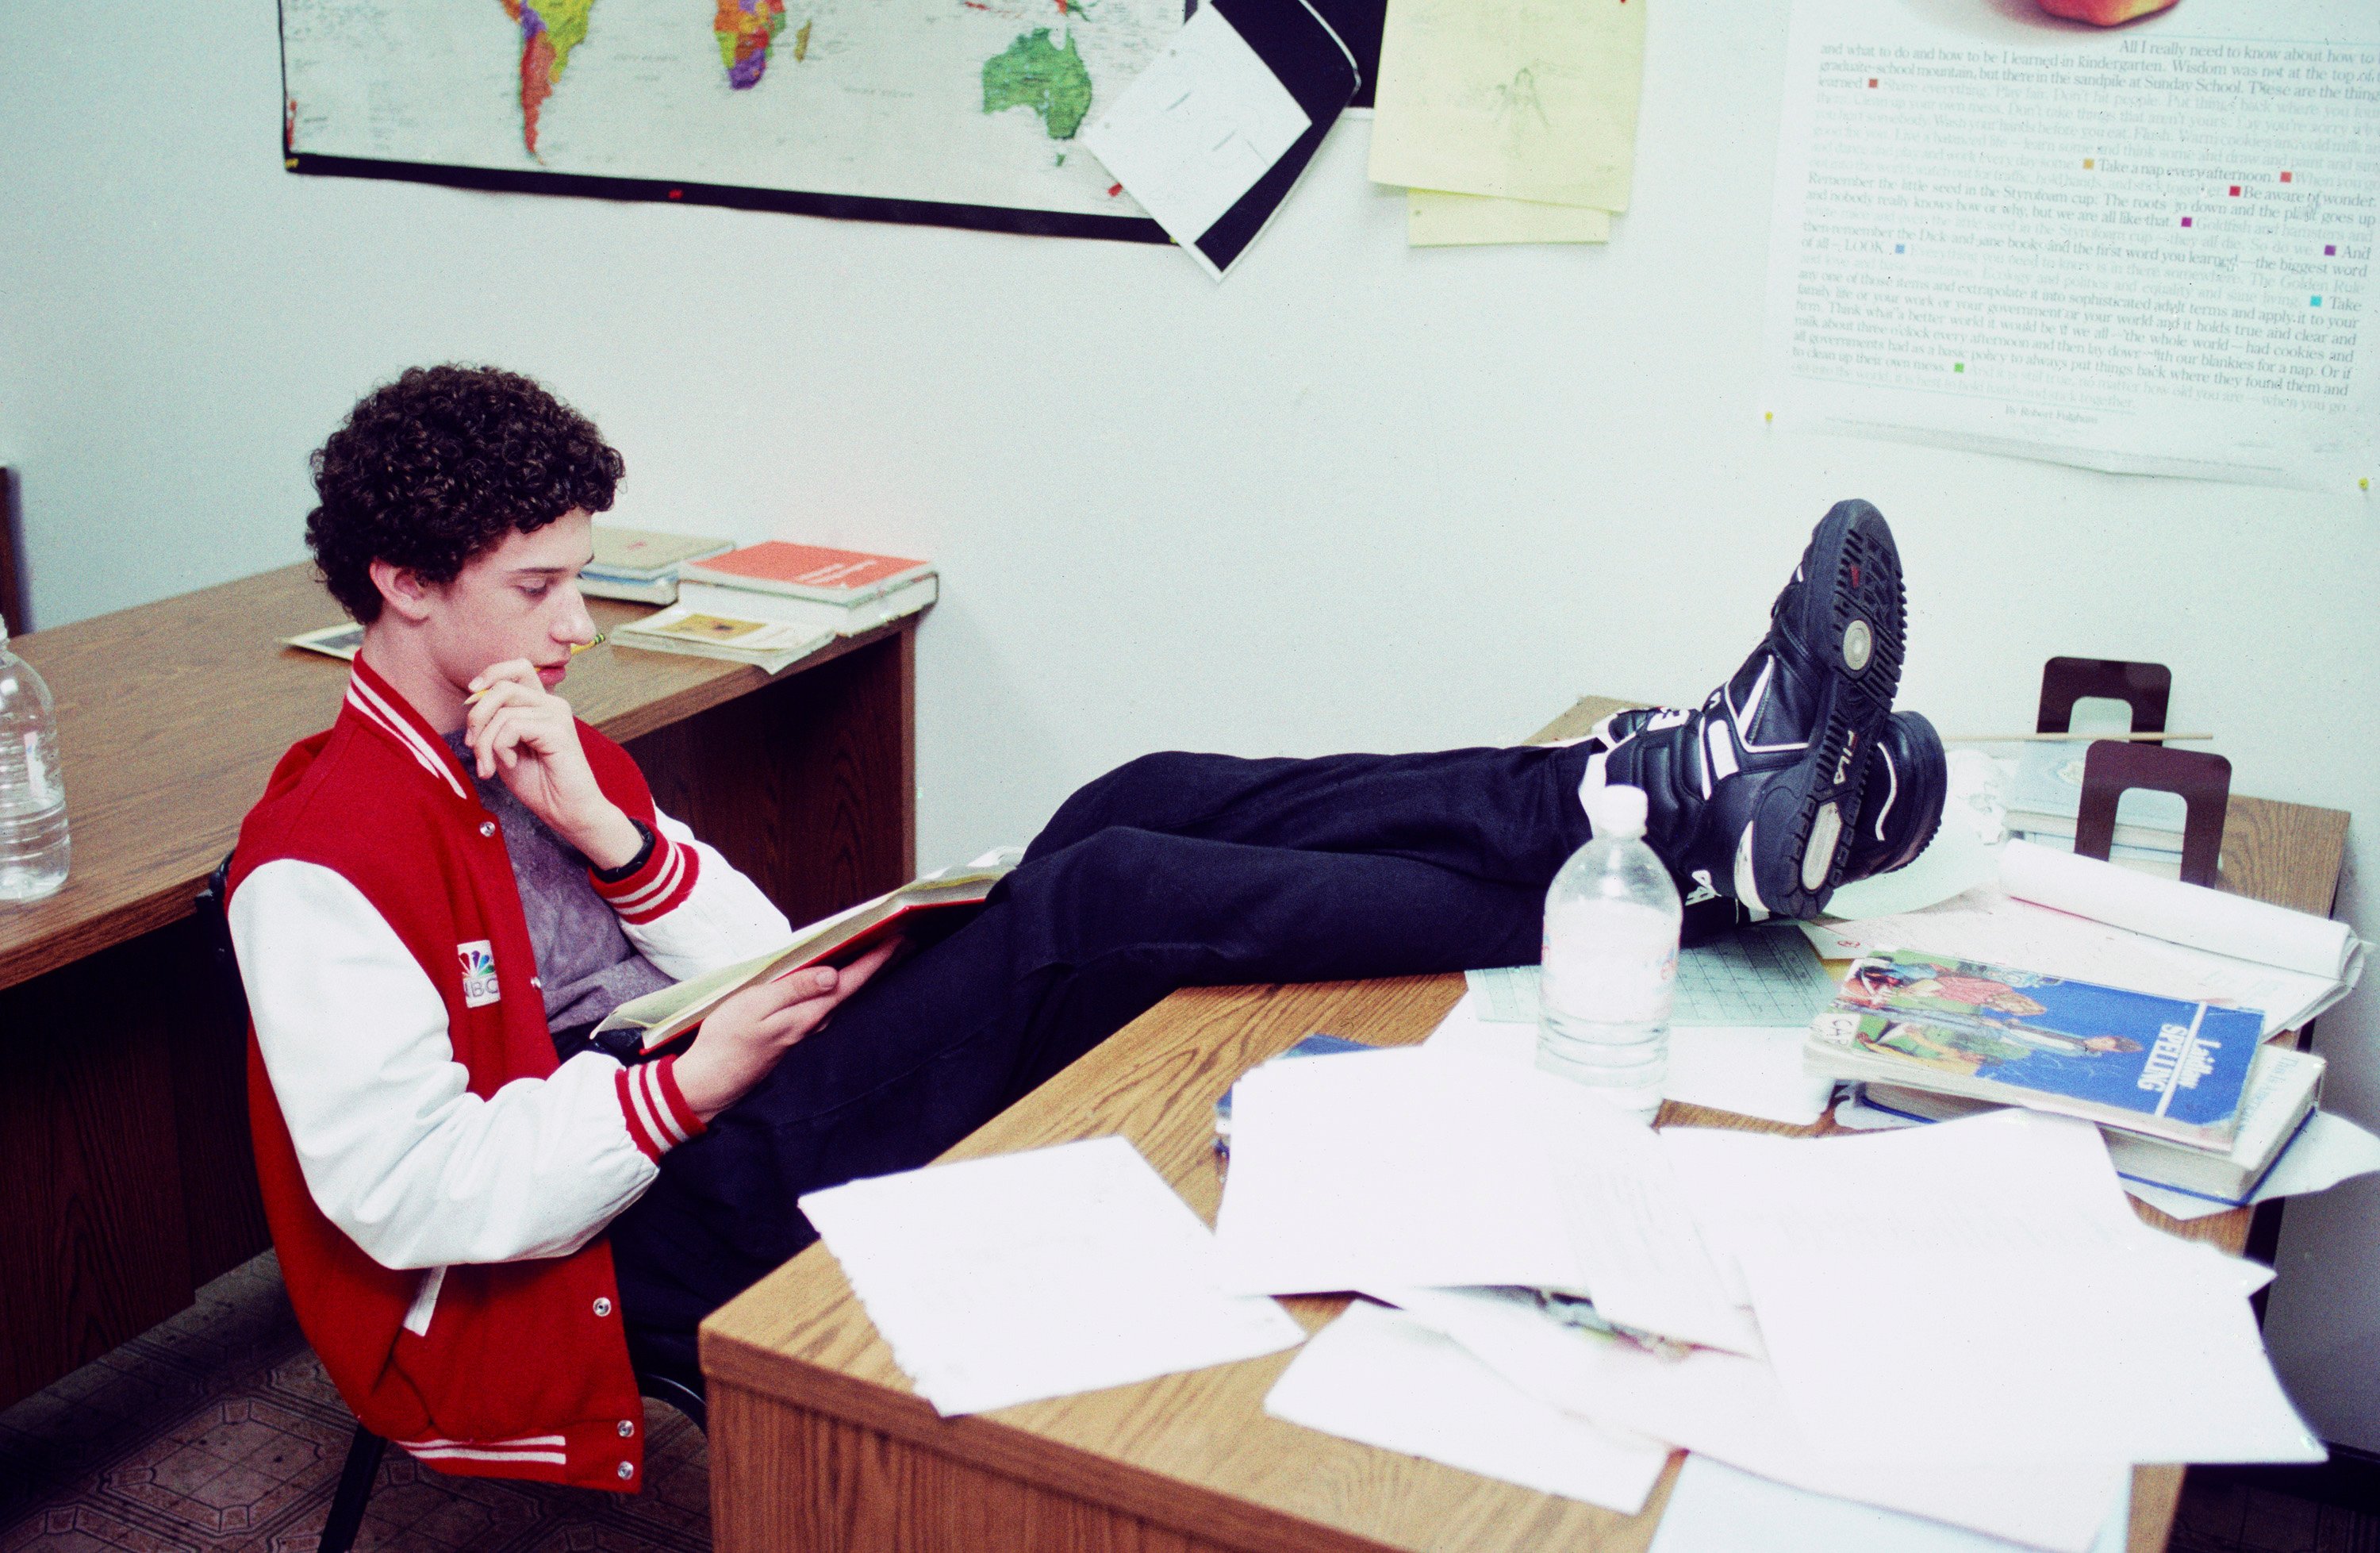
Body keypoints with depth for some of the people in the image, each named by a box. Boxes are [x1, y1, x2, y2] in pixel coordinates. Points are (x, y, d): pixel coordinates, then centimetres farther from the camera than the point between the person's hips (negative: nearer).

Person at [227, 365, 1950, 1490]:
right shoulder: (322, 856, -9)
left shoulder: (539, 749, 17)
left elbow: (762, 976, 9)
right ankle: (1677, 863, -26)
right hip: (642, 1245, -8)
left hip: (712, 1127, 8)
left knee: (1147, 808, -13)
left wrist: (611, 830, -6)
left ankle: (1666, 785, -23)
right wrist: (695, 1079, -18)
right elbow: (406, 1193, -17)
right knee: (1098, 901, -26)